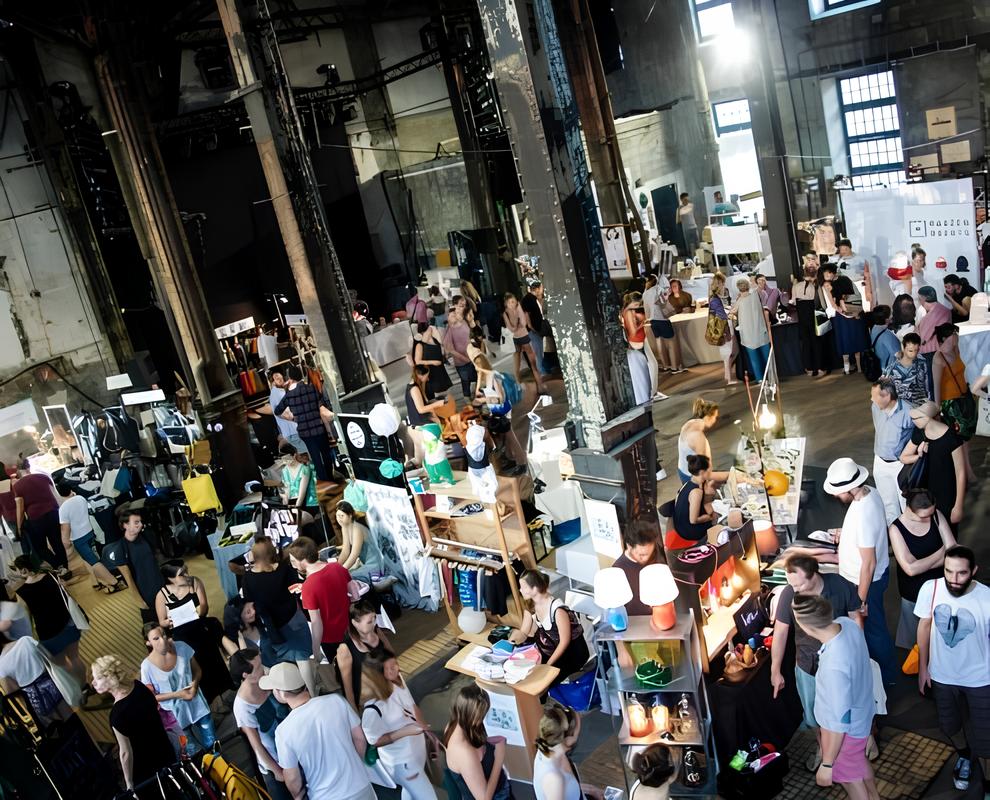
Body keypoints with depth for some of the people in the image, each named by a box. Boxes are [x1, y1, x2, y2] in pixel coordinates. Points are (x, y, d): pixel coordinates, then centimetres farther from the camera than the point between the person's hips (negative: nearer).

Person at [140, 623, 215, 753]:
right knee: (194, 751, 15)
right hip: (175, 713, -2)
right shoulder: (147, 666, -21)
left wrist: (194, 684, -19)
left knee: (212, 743, 16)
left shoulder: (182, 647, -15)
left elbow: (197, 670, 1)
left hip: (196, 703, 2)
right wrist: (177, 694, -20)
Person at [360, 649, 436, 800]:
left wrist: (424, 726, -5)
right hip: (402, 762, -7)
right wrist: (406, 731, -29)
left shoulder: (398, 682, -13)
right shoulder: (372, 709, -35)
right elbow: (375, 741, -22)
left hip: (416, 750, 7)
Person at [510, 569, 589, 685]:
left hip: (574, 650, -7)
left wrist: (548, 665, -22)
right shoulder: (530, 605, -7)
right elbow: (524, 632, -1)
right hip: (553, 646, 7)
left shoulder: (557, 609, -30)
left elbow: (565, 641, -23)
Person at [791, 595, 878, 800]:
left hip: (848, 727, -8)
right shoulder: (847, 623, -22)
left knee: (847, 774, 24)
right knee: (858, 760, 36)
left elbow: (839, 722, -32)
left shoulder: (834, 667, -44)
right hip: (862, 710, 8)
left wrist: (827, 764, -18)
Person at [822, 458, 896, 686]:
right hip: (877, 573, 9)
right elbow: (874, 529, 13)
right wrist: (847, 534, 7)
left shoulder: (862, 514, -38)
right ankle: (875, 662, 50)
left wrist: (861, 600, -21)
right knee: (870, 624, 28)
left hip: (867, 581, -9)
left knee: (872, 628, 15)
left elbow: (869, 563, -29)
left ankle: (886, 676, 37)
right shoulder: (870, 492, -9)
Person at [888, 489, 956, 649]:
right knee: (913, 639, 15)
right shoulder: (896, 529, -19)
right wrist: (941, 552, -15)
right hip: (914, 592, -2)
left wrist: (921, 564, -18)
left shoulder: (936, 515, -10)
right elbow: (910, 569, -24)